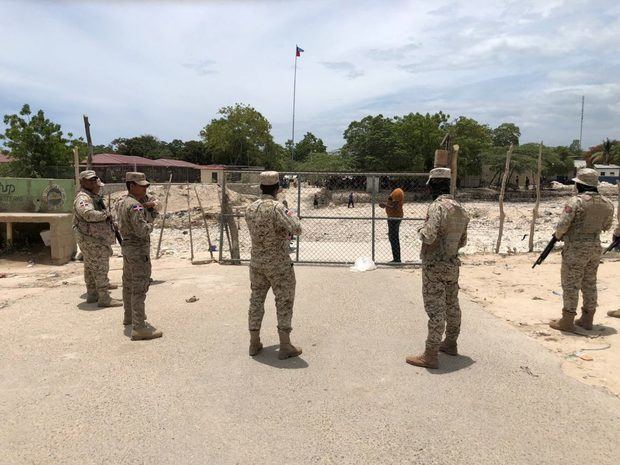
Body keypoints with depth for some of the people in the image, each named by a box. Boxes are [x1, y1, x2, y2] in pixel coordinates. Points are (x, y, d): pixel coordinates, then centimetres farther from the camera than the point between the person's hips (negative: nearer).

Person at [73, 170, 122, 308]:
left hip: (93, 239, 11)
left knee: (91, 267, 16)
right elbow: (89, 214, -36)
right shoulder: (83, 198, -17)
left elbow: (98, 214, 29)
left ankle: (92, 294, 26)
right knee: (100, 268, -8)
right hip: (92, 240, -11)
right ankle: (104, 298, -5)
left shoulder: (94, 197, 16)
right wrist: (105, 214, -21)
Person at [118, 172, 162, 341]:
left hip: (127, 247, 11)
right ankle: (139, 327, -11)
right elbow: (142, 230, -29)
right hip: (139, 249, -11)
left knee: (129, 283, 21)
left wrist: (150, 205, -4)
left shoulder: (124, 202, 10)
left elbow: (152, 212, 17)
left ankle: (129, 316, 37)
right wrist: (150, 225, -9)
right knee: (140, 287, -10)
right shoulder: (135, 206, -20)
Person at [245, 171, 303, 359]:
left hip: (256, 262, 6)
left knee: (256, 300, 14)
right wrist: (292, 215, -2)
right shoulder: (277, 207, -18)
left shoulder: (250, 209, 4)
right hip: (279, 263, -6)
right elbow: (296, 230, -21)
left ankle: (254, 343, 22)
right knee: (284, 303, 4)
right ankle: (285, 346, 8)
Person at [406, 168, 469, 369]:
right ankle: (450, 344, 33)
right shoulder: (460, 209, 7)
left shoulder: (438, 206, -19)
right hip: (453, 264, 8)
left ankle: (431, 355, 2)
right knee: (452, 305, 18)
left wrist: (421, 230, -7)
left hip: (435, 266, -8)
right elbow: (463, 241, 13)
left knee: (435, 309, -5)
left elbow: (428, 237, -27)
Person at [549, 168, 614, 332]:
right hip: (595, 247, 7)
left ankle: (567, 321, 4)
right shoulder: (607, 204, 4)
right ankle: (587, 319, 24)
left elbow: (562, 225, -20)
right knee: (590, 284, 15)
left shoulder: (576, 201, -17)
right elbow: (606, 226, 16)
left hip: (576, 248, -6)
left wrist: (558, 236, -1)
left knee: (571, 284, 0)